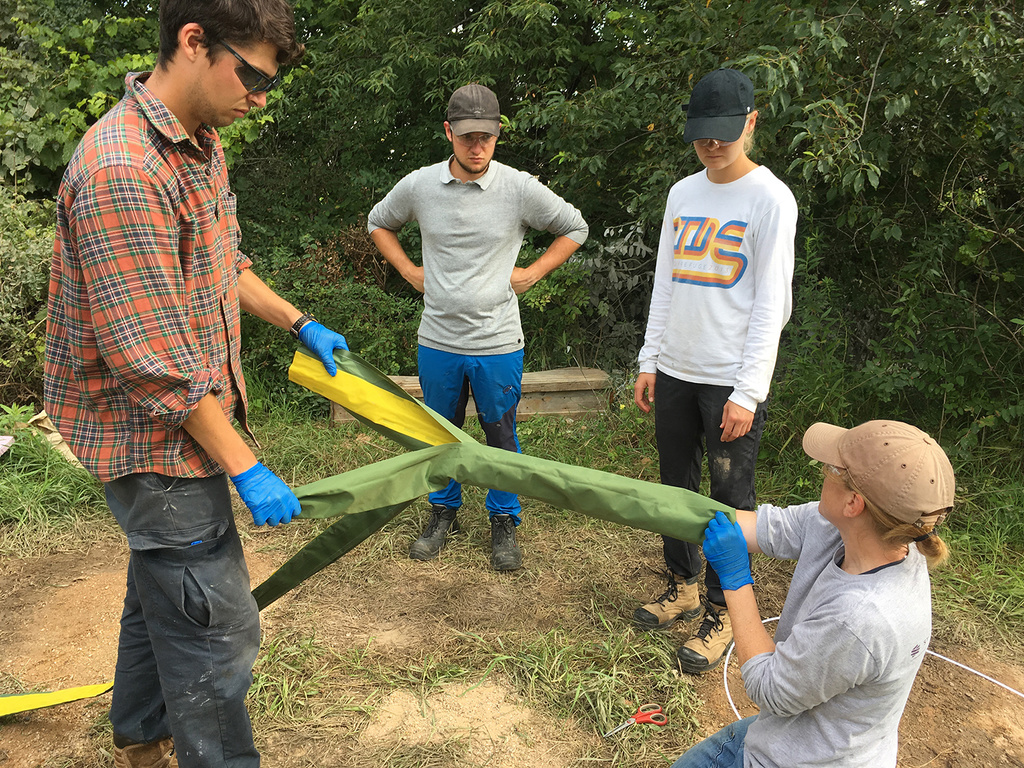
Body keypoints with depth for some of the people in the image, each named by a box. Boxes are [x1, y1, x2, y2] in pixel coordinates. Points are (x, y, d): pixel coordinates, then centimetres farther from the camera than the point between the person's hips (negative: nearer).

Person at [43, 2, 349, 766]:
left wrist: (300, 323, 21)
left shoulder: (202, 145, 5)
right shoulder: (121, 172, -27)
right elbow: (156, 365, -27)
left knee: (163, 588, 26)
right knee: (218, 627, 0)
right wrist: (244, 467, -21)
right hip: (156, 441, -10)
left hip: (188, 419, 10)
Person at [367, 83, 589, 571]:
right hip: (438, 340, 2)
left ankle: (504, 521, 30)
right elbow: (379, 223, 17)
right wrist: (408, 271, 6)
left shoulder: (521, 189, -9)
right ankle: (444, 512, 36)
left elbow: (574, 228, 6)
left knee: (501, 435, 10)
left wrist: (533, 273, -1)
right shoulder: (418, 186, -3)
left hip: (498, 343, -2)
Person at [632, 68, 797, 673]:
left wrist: (747, 392, -16)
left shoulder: (770, 199, -8)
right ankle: (684, 588, 32)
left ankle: (723, 614, 17)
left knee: (732, 498, 2)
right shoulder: (682, 194, 11)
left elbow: (771, 304, -11)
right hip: (676, 372, 6)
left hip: (732, 381, -6)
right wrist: (650, 361, 11)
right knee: (677, 486, 14)